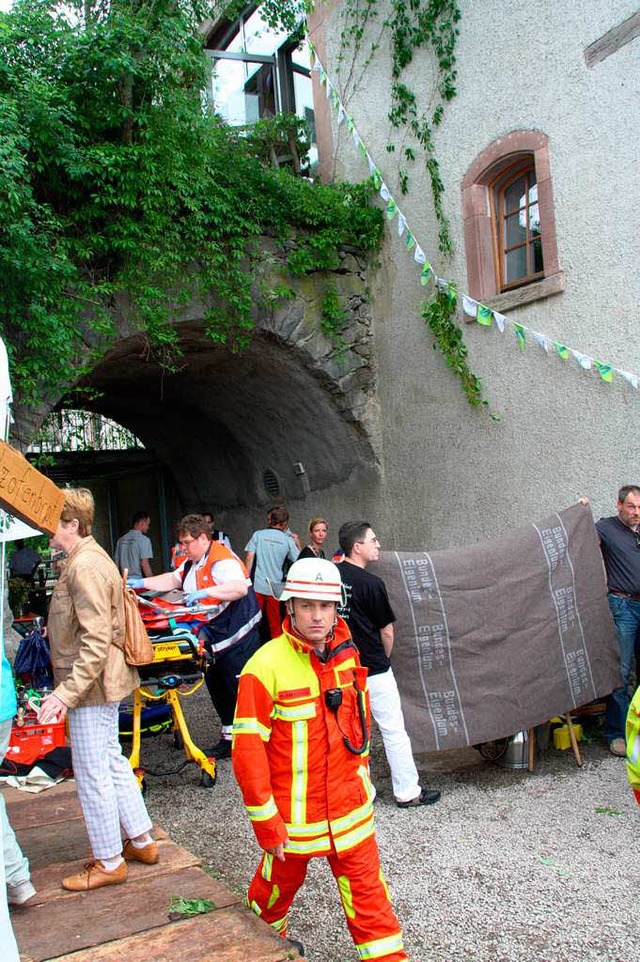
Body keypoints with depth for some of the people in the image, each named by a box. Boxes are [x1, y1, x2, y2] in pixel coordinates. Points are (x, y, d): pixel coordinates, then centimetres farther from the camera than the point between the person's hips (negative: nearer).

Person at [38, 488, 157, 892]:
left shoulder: (85, 566, -22)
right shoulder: (88, 557, 10)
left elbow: (96, 641, -26)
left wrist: (67, 692, -26)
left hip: (92, 684, -10)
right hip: (104, 681, 10)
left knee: (92, 772, 3)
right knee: (111, 761, 19)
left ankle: (109, 862, 18)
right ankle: (142, 841, 32)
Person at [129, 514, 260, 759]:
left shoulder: (222, 561, -19)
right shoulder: (192, 562, 14)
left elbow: (240, 588, -33)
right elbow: (172, 579, 23)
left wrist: (206, 592, -37)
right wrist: (142, 583, 13)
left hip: (237, 638, -11)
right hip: (214, 638, 11)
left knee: (239, 690, -5)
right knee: (216, 686, 17)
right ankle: (229, 740, 29)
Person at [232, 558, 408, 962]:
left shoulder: (346, 653, -2)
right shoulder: (266, 667, -21)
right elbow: (247, 750, -18)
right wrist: (266, 821, -15)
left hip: (350, 807, 4)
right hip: (293, 813, -3)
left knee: (367, 888, 8)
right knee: (281, 881, 20)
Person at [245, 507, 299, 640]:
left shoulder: (258, 534, 0)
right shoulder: (288, 540, 1)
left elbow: (249, 557, -4)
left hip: (257, 585, 0)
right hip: (275, 588, 0)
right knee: (275, 624, 9)